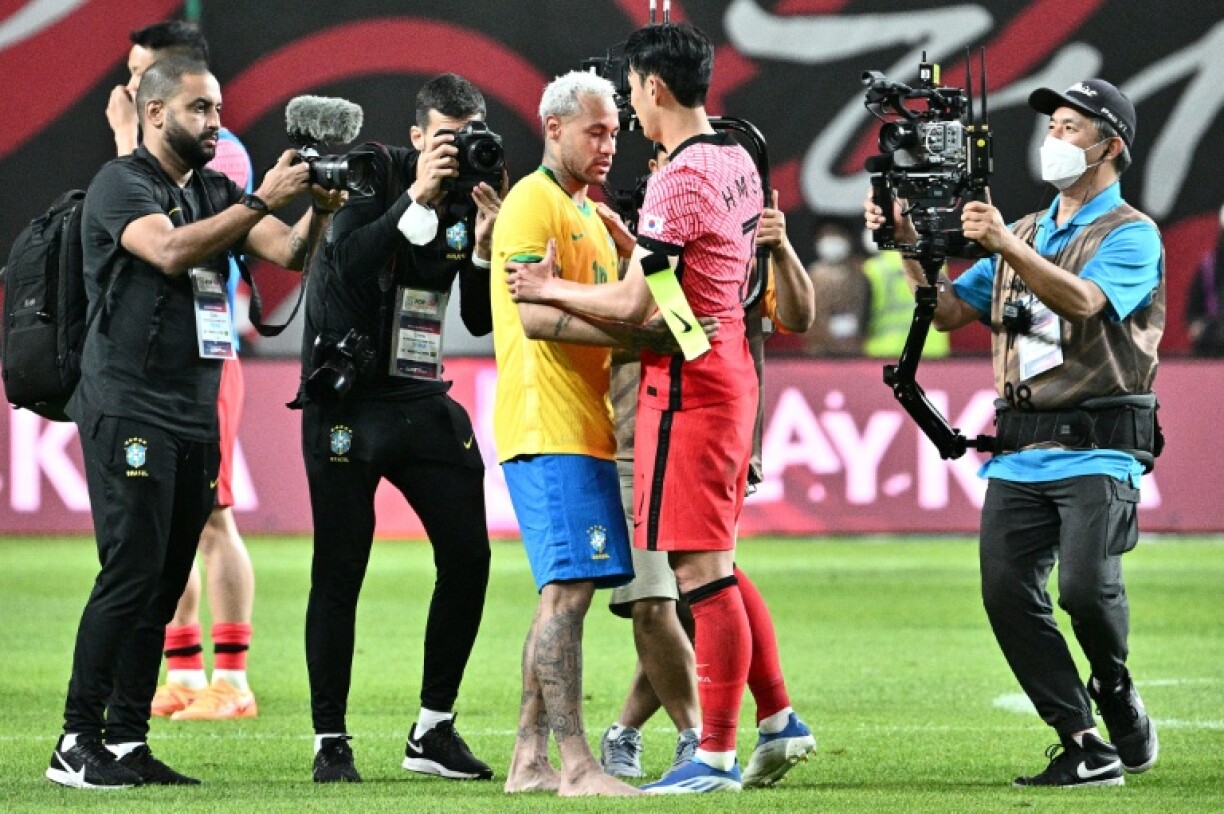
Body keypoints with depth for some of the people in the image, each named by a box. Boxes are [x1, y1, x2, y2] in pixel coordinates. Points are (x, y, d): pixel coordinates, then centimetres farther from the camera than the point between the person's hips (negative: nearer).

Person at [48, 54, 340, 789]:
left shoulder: (215, 192, 16)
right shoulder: (121, 184, -6)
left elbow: (287, 253, 7)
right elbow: (170, 251, -23)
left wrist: (319, 210, -14)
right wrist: (263, 200, -25)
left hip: (195, 416, 7)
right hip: (128, 410, -7)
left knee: (164, 587, 5)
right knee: (130, 576, -12)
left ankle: (128, 742, 7)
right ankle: (78, 744, -9)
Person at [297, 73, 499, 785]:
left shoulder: (469, 198, 6)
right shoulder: (373, 174, -7)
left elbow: (481, 321, 5)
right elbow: (347, 262, -24)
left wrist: (486, 246, -11)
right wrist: (419, 200, -28)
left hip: (424, 399, 5)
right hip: (347, 399, -5)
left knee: (468, 557, 0)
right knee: (340, 571, -3)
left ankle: (434, 730, 12)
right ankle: (331, 740, 4)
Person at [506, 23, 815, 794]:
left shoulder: (680, 180, -17)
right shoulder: (738, 164, 12)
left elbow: (634, 305, -18)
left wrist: (550, 289, -5)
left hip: (686, 383, -10)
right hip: (731, 369, 10)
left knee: (702, 571, -6)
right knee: (716, 565, 18)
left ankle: (716, 756, -4)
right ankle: (778, 718, 19)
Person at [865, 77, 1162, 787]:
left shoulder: (1131, 235, -1)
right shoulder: (1026, 233, 21)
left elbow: (1082, 300, -20)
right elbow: (948, 310, 19)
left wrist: (1007, 246, -30)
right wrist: (909, 244, 5)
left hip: (1097, 450, -6)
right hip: (1019, 452, 6)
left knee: (1086, 585, -21)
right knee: (1008, 590, -7)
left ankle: (1116, 690, 10)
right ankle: (1085, 747, -3)